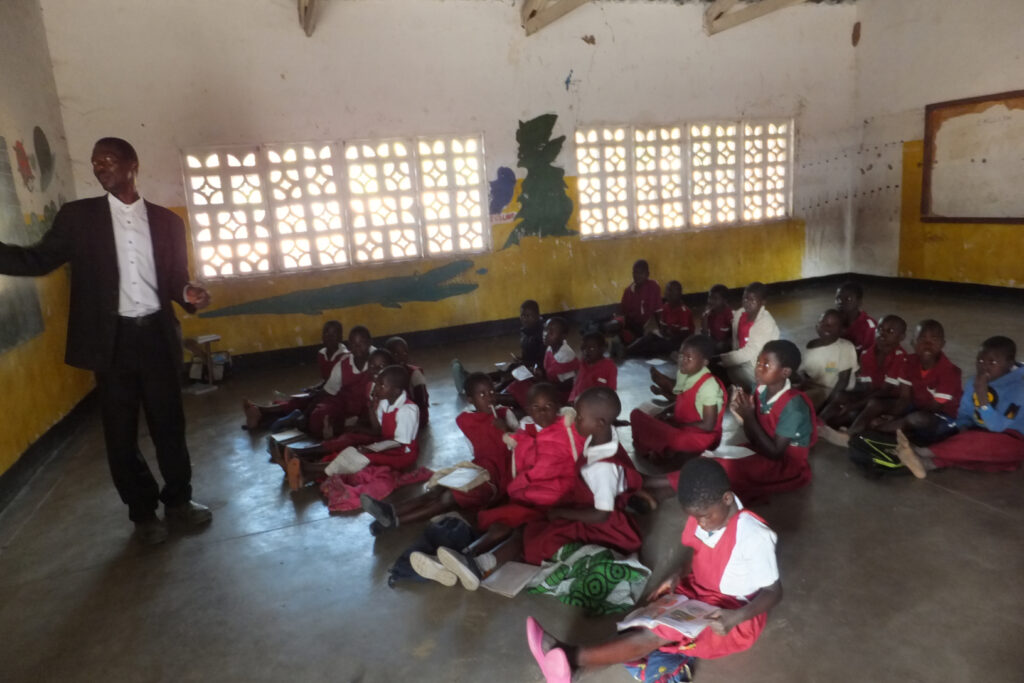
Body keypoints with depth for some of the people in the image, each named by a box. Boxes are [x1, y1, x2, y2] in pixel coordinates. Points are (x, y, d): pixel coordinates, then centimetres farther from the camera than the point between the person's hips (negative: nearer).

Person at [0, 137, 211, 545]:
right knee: (121, 432, 7)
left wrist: (190, 294, -11)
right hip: (112, 339, -1)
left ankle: (178, 501, 28)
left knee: (169, 424, 10)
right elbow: (38, 260, 2)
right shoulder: (77, 216, 3)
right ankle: (143, 512, 24)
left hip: (157, 334, 1)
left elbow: (175, 278, 10)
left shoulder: (167, 220, 7)